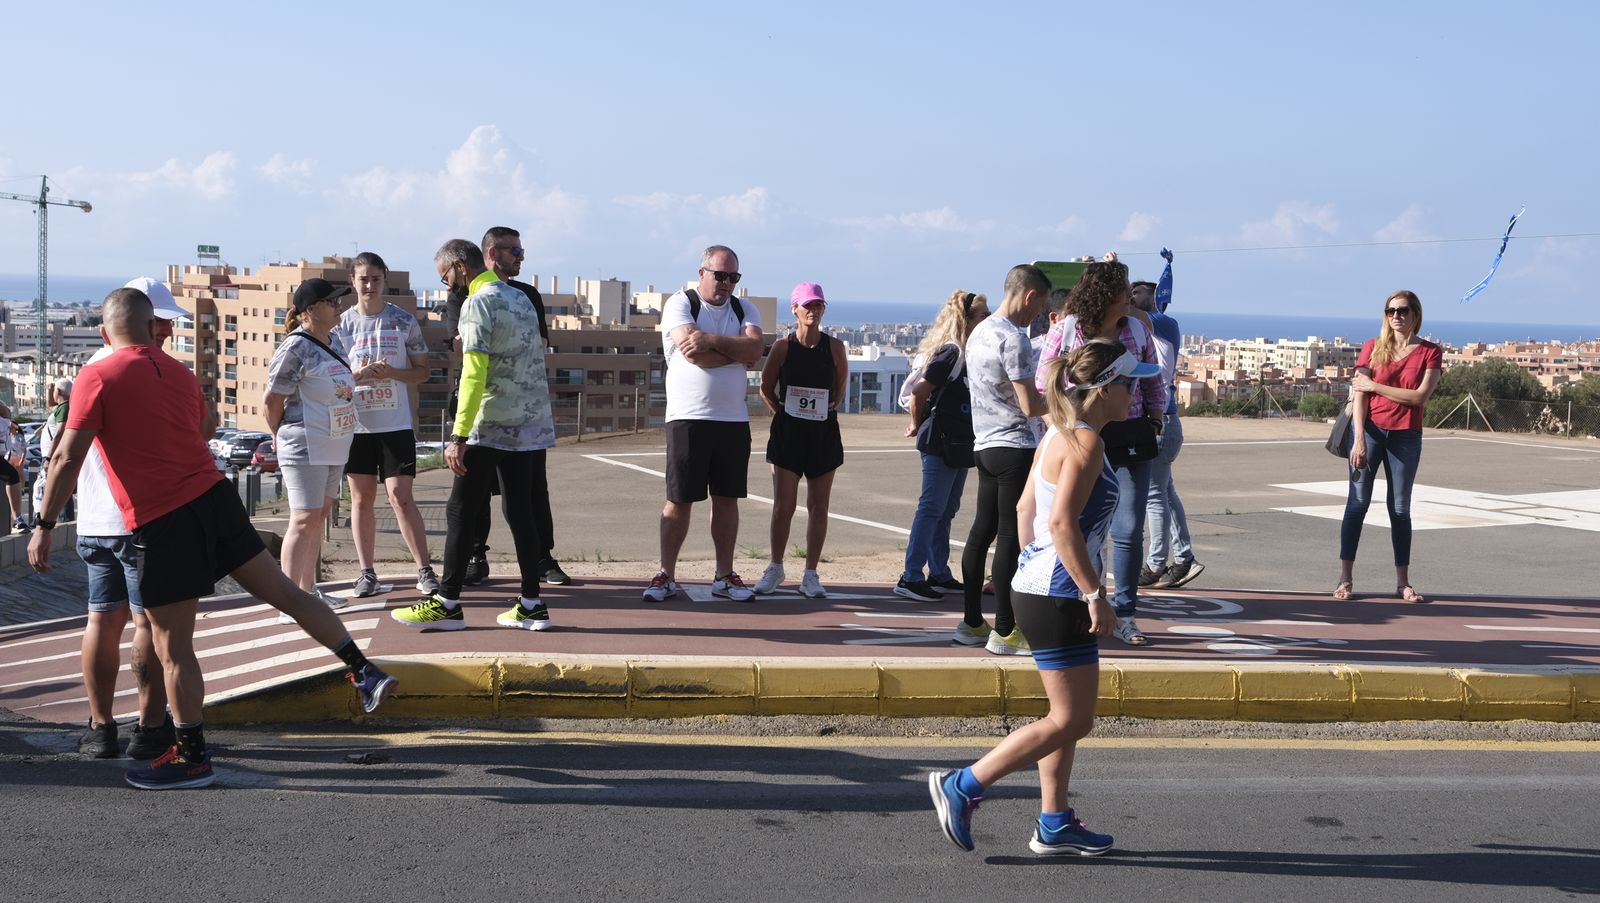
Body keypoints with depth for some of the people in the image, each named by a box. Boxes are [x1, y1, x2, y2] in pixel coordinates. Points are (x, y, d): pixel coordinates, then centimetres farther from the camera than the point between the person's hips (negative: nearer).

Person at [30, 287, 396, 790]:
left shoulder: (97, 378, -5)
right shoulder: (180, 374, 14)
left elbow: (67, 460, -10)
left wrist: (44, 526, -4)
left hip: (161, 523, -6)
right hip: (214, 497, 6)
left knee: (172, 648, 3)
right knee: (280, 590, 14)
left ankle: (192, 758, 11)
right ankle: (363, 671, 11)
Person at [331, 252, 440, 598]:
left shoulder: (404, 321, 2)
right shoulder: (342, 324, 4)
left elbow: (423, 371, 6)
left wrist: (392, 373, -14)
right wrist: (360, 375, -17)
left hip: (396, 424, -2)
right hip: (356, 424, 2)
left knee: (401, 497, -6)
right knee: (361, 499, 7)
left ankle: (425, 570, 2)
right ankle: (366, 573, 16)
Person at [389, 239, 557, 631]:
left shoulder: (478, 304, -11)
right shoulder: (521, 299, 15)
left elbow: (474, 375, -19)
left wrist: (459, 437, -20)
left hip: (490, 427, -8)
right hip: (530, 425, 8)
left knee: (461, 512, -1)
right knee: (519, 511, 8)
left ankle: (448, 604, 3)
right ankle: (530, 605, 7)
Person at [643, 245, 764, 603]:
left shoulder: (744, 310, 12)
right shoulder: (680, 304, -2)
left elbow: (754, 348, -8)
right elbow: (693, 353, -18)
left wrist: (713, 340, -19)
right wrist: (737, 351, -6)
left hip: (734, 419, 4)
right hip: (688, 418, -4)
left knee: (727, 498, 7)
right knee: (679, 499, 0)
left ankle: (724, 575, 15)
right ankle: (666, 575, 8)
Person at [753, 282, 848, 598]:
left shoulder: (834, 347, -1)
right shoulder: (783, 346, -4)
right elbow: (766, 389, 7)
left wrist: (824, 411, 9)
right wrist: (784, 413, 9)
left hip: (824, 433, 1)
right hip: (787, 433, -1)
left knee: (818, 507, 4)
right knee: (783, 506, -3)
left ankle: (810, 575, 12)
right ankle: (775, 568, 14)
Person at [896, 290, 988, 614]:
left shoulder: (968, 353, 10)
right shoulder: (950, 353, -17)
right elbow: (919, 392, -18)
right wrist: (918, 425, -4)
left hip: (959, 444, 9)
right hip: (940, 442, -9)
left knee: (946, 510, 13)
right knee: (931, 508, -7)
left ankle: (940, 575, 21)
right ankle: (910, 578, -3)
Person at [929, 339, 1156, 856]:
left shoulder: (1060, 434, 13)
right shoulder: (1085, 441, -17)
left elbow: (1026, 509, 18)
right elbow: (1062, 523, -25)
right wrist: (1095, 594, -22)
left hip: (1037, 586, 10)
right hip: (1058, 596, -10)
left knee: (1071, 716, 16)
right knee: (1071, 720, -3)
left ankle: (1054, 824, 23)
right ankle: (962, 787, 1)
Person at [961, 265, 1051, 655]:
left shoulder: (979, 332, 13)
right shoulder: (1014, 339, -16)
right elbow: (1030, 406, -18)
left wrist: (1044, 394, 20)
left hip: (985, 444, 9)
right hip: (1015, 448, -9)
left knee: (982, 532, 12)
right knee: (1011, 538, -5)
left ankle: (972, 620, 18)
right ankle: (1004, 631, -2)